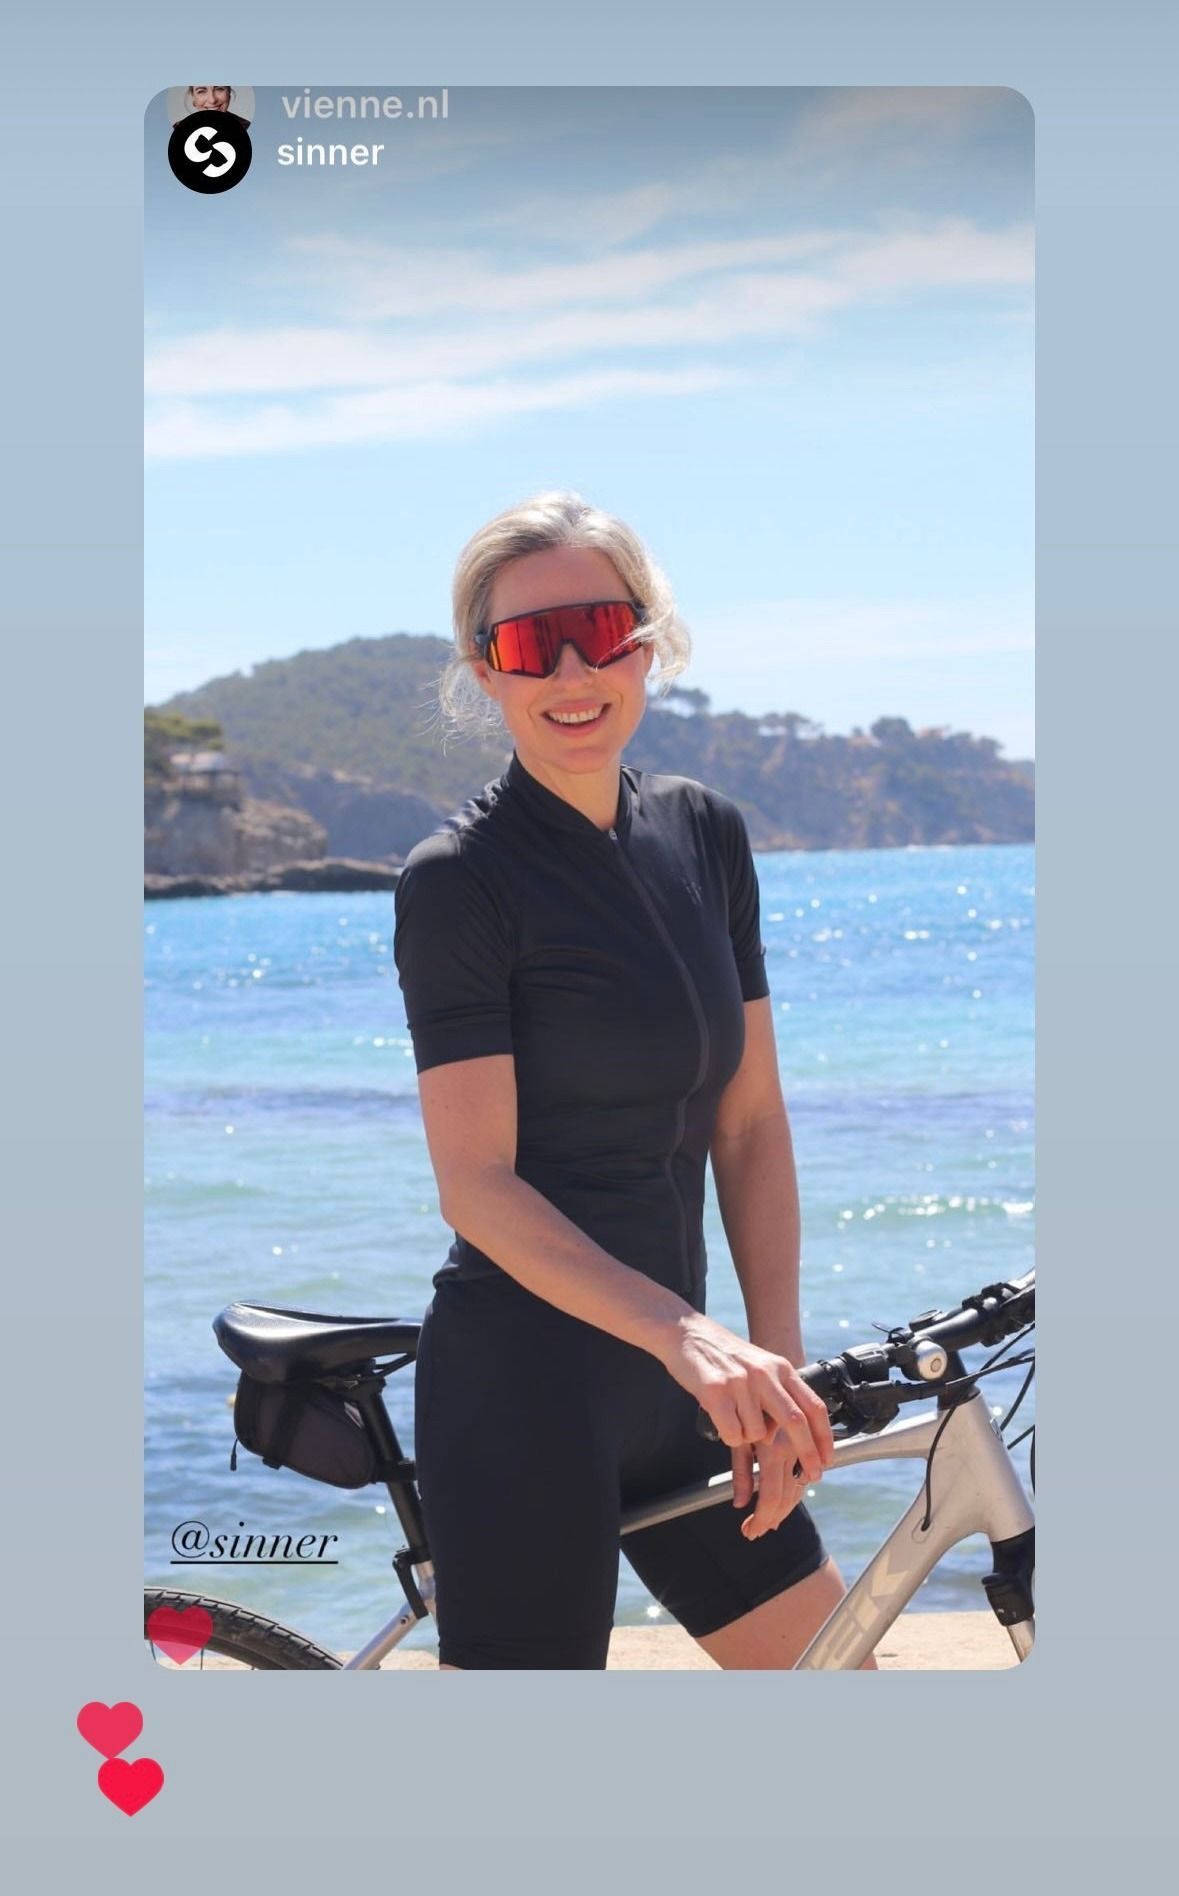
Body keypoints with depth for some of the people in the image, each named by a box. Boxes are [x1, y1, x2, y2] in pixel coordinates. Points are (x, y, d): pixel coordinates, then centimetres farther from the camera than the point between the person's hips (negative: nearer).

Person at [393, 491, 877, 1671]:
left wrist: (779, 1365, -3)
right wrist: (685, 1334, -30)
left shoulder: (706, 837, 9)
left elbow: (749, 1124, 7)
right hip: (520, 1383, -7)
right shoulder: (458, 878, -11)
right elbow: (478, 1185, -17)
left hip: (665, 1389, 7)